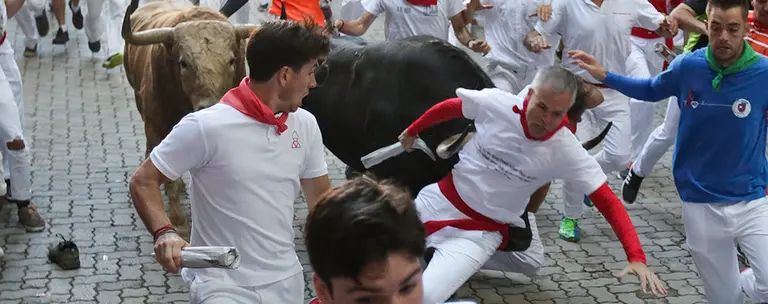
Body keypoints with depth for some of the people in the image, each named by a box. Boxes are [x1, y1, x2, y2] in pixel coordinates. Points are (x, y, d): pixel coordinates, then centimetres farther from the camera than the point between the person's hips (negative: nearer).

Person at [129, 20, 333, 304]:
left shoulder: (305, 125, 1)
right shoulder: (206, 127, -16)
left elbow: (321, 198, 9)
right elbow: (143, 181, -10)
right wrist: (164, 233, -28)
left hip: (286, 281, 6)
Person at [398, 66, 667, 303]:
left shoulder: (567, 152, -22)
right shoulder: (494, 102, -19)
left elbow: (609, 203, -22)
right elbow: (448, 108, 1)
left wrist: (636, 257, -34)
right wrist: (412, 131, 16)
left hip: (480, 231, -2)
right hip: (439, 201, 3)